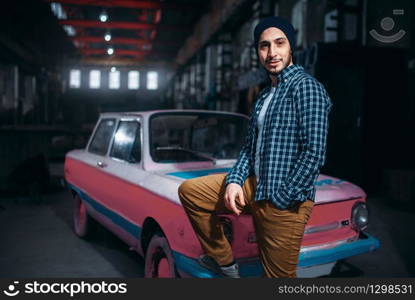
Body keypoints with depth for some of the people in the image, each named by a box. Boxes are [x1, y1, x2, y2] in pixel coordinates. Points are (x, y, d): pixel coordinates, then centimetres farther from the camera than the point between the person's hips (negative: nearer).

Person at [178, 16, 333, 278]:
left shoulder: (305, 86, -12)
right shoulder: (265, 95, 15)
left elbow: (314, 153, -19)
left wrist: (280, 199, -16)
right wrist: (234, 180, -1)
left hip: (285, 202, -8)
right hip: (254, 187, 8)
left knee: (278, 275, -1)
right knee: (189, 190, 9)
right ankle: (224, 261, 15)